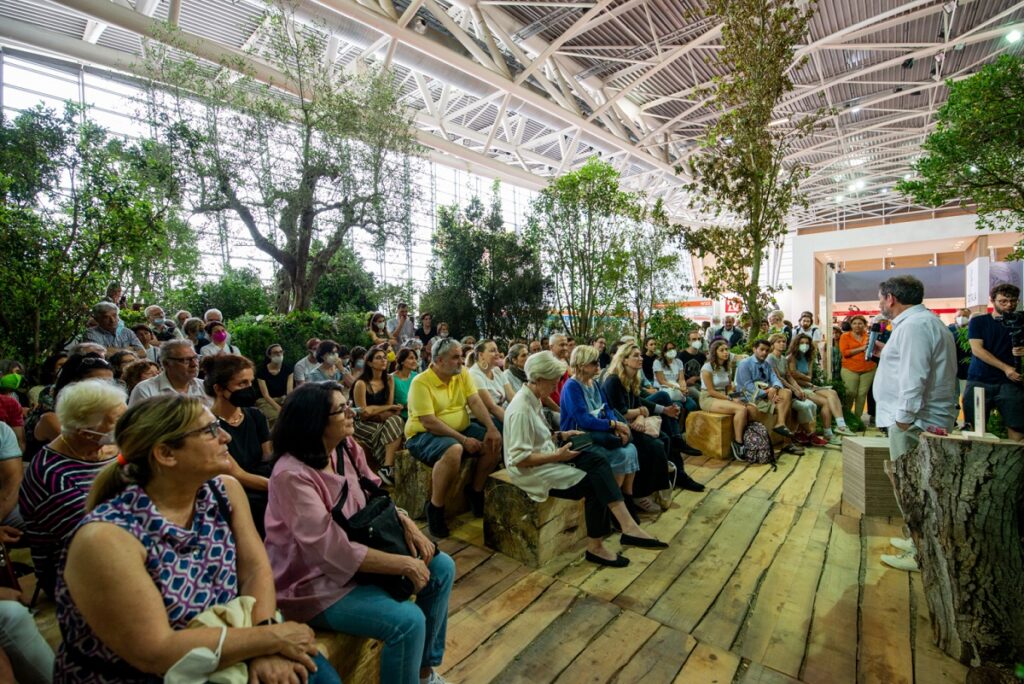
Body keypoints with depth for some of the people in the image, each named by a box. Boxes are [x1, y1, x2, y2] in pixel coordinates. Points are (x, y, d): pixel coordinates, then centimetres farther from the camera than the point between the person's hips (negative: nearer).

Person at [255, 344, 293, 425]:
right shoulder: (262, 371, -9)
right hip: (265, 401, -3)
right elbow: (265, 395, -14)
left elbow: (290, 390, -10)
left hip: (283, 399, 3)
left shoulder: (288, 369, -1)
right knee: (277, 416, -31)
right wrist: (279, 408, -28)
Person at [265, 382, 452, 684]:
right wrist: (404, 564, -26)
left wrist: (407, 524, -13)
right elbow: (334, 552, -31)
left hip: (354, 556, 8)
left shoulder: (348, 448, -5)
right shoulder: (292, 476, -28)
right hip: (314, 582, -8)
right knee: (408, 620, -25)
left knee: (442, 567, 4)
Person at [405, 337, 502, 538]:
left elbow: (475, 402, -8)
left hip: (460, 429, 7)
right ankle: (435, 507, -17)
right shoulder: (421, 382, -19)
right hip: (424, 434, -7)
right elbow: (429, 422, -24)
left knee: (494, 442, -11)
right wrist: (463, 439, -25)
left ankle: (475, 491, 9)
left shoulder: (463, 374, 1)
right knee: (454, 450, -37)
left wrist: (491, 428, -23)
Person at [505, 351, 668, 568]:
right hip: (531, 471, -9)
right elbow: (520, 458, -25)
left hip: (546, 457, 9)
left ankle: (628, 527, -13)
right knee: (594, 484, -12)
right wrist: (557, 456, -22)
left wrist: (560, 435, 5)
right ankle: (595, 547, 3)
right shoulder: (521, 410, -24)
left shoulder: (532, 398, 5)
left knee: (598, 460, -10)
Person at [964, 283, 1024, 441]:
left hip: (1010, 382, 2)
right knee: (974, 430, -1)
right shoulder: (978, 322, 5)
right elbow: (977, 350, -5)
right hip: (979, 381, -2)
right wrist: (1005, 368, -14)